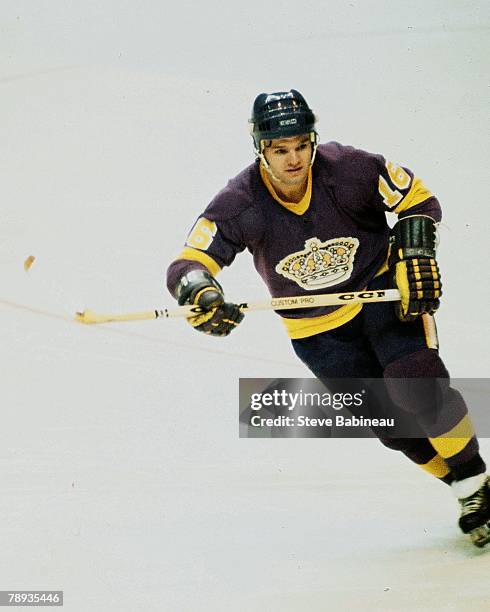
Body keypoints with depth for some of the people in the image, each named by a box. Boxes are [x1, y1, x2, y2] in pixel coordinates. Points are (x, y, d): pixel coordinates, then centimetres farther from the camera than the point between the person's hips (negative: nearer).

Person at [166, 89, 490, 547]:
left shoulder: (349, 169, -20)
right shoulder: (240, 204, -19)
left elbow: (419, 200, -5)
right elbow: (187, 265, -23)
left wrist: (415, 254, -19)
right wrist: (199, 293, -45)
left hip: (384, 288, -2)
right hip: (316, 328, 2)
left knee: (418, 391, -22)